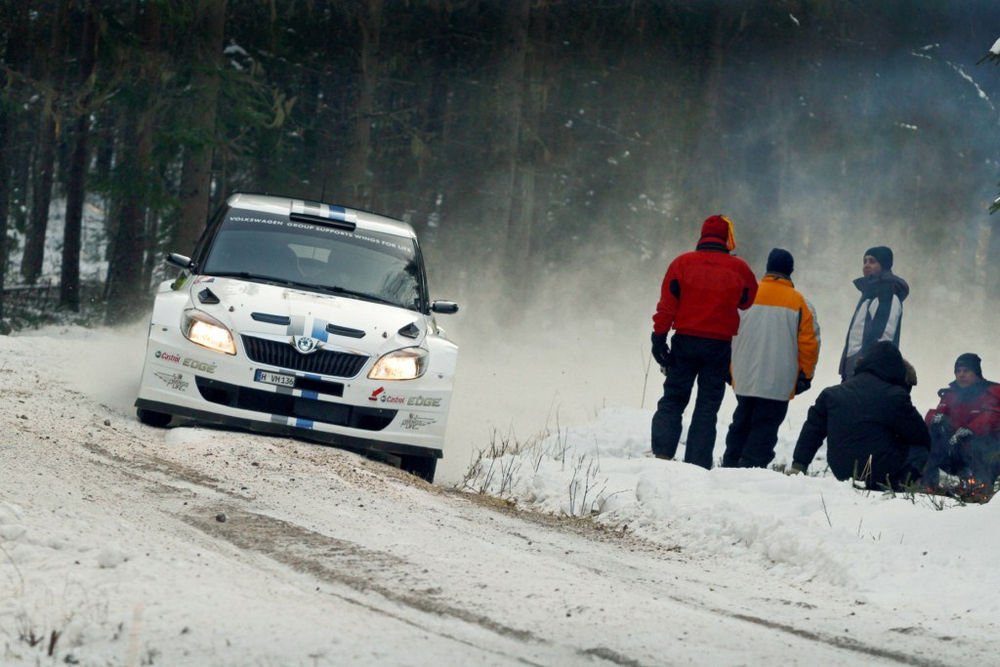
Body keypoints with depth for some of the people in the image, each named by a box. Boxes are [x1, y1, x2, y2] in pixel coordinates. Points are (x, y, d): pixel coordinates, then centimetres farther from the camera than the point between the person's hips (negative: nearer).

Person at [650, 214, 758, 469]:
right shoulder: (739, 269, -1)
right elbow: (751, 303, 10)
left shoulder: (682, 263, -1)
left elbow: (667, 304, -4)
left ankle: (661, 453, -7)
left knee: (672, 400, 8)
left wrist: (659, 337, -2)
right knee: (707, 407, 5)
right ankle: (698, 463, -1)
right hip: (720, 345, 0)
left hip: (685, 342, 0)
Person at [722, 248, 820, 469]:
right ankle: (752, 466, -9)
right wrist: (805, 375, 8)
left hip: (745, 378, 3)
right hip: (779, 383, -3)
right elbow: (809, 343, -3)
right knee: (766, 427, -1)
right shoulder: (799, 303, -4)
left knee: (741, 423, 16)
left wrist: (730, 370, 18)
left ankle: (731, 465, 16)